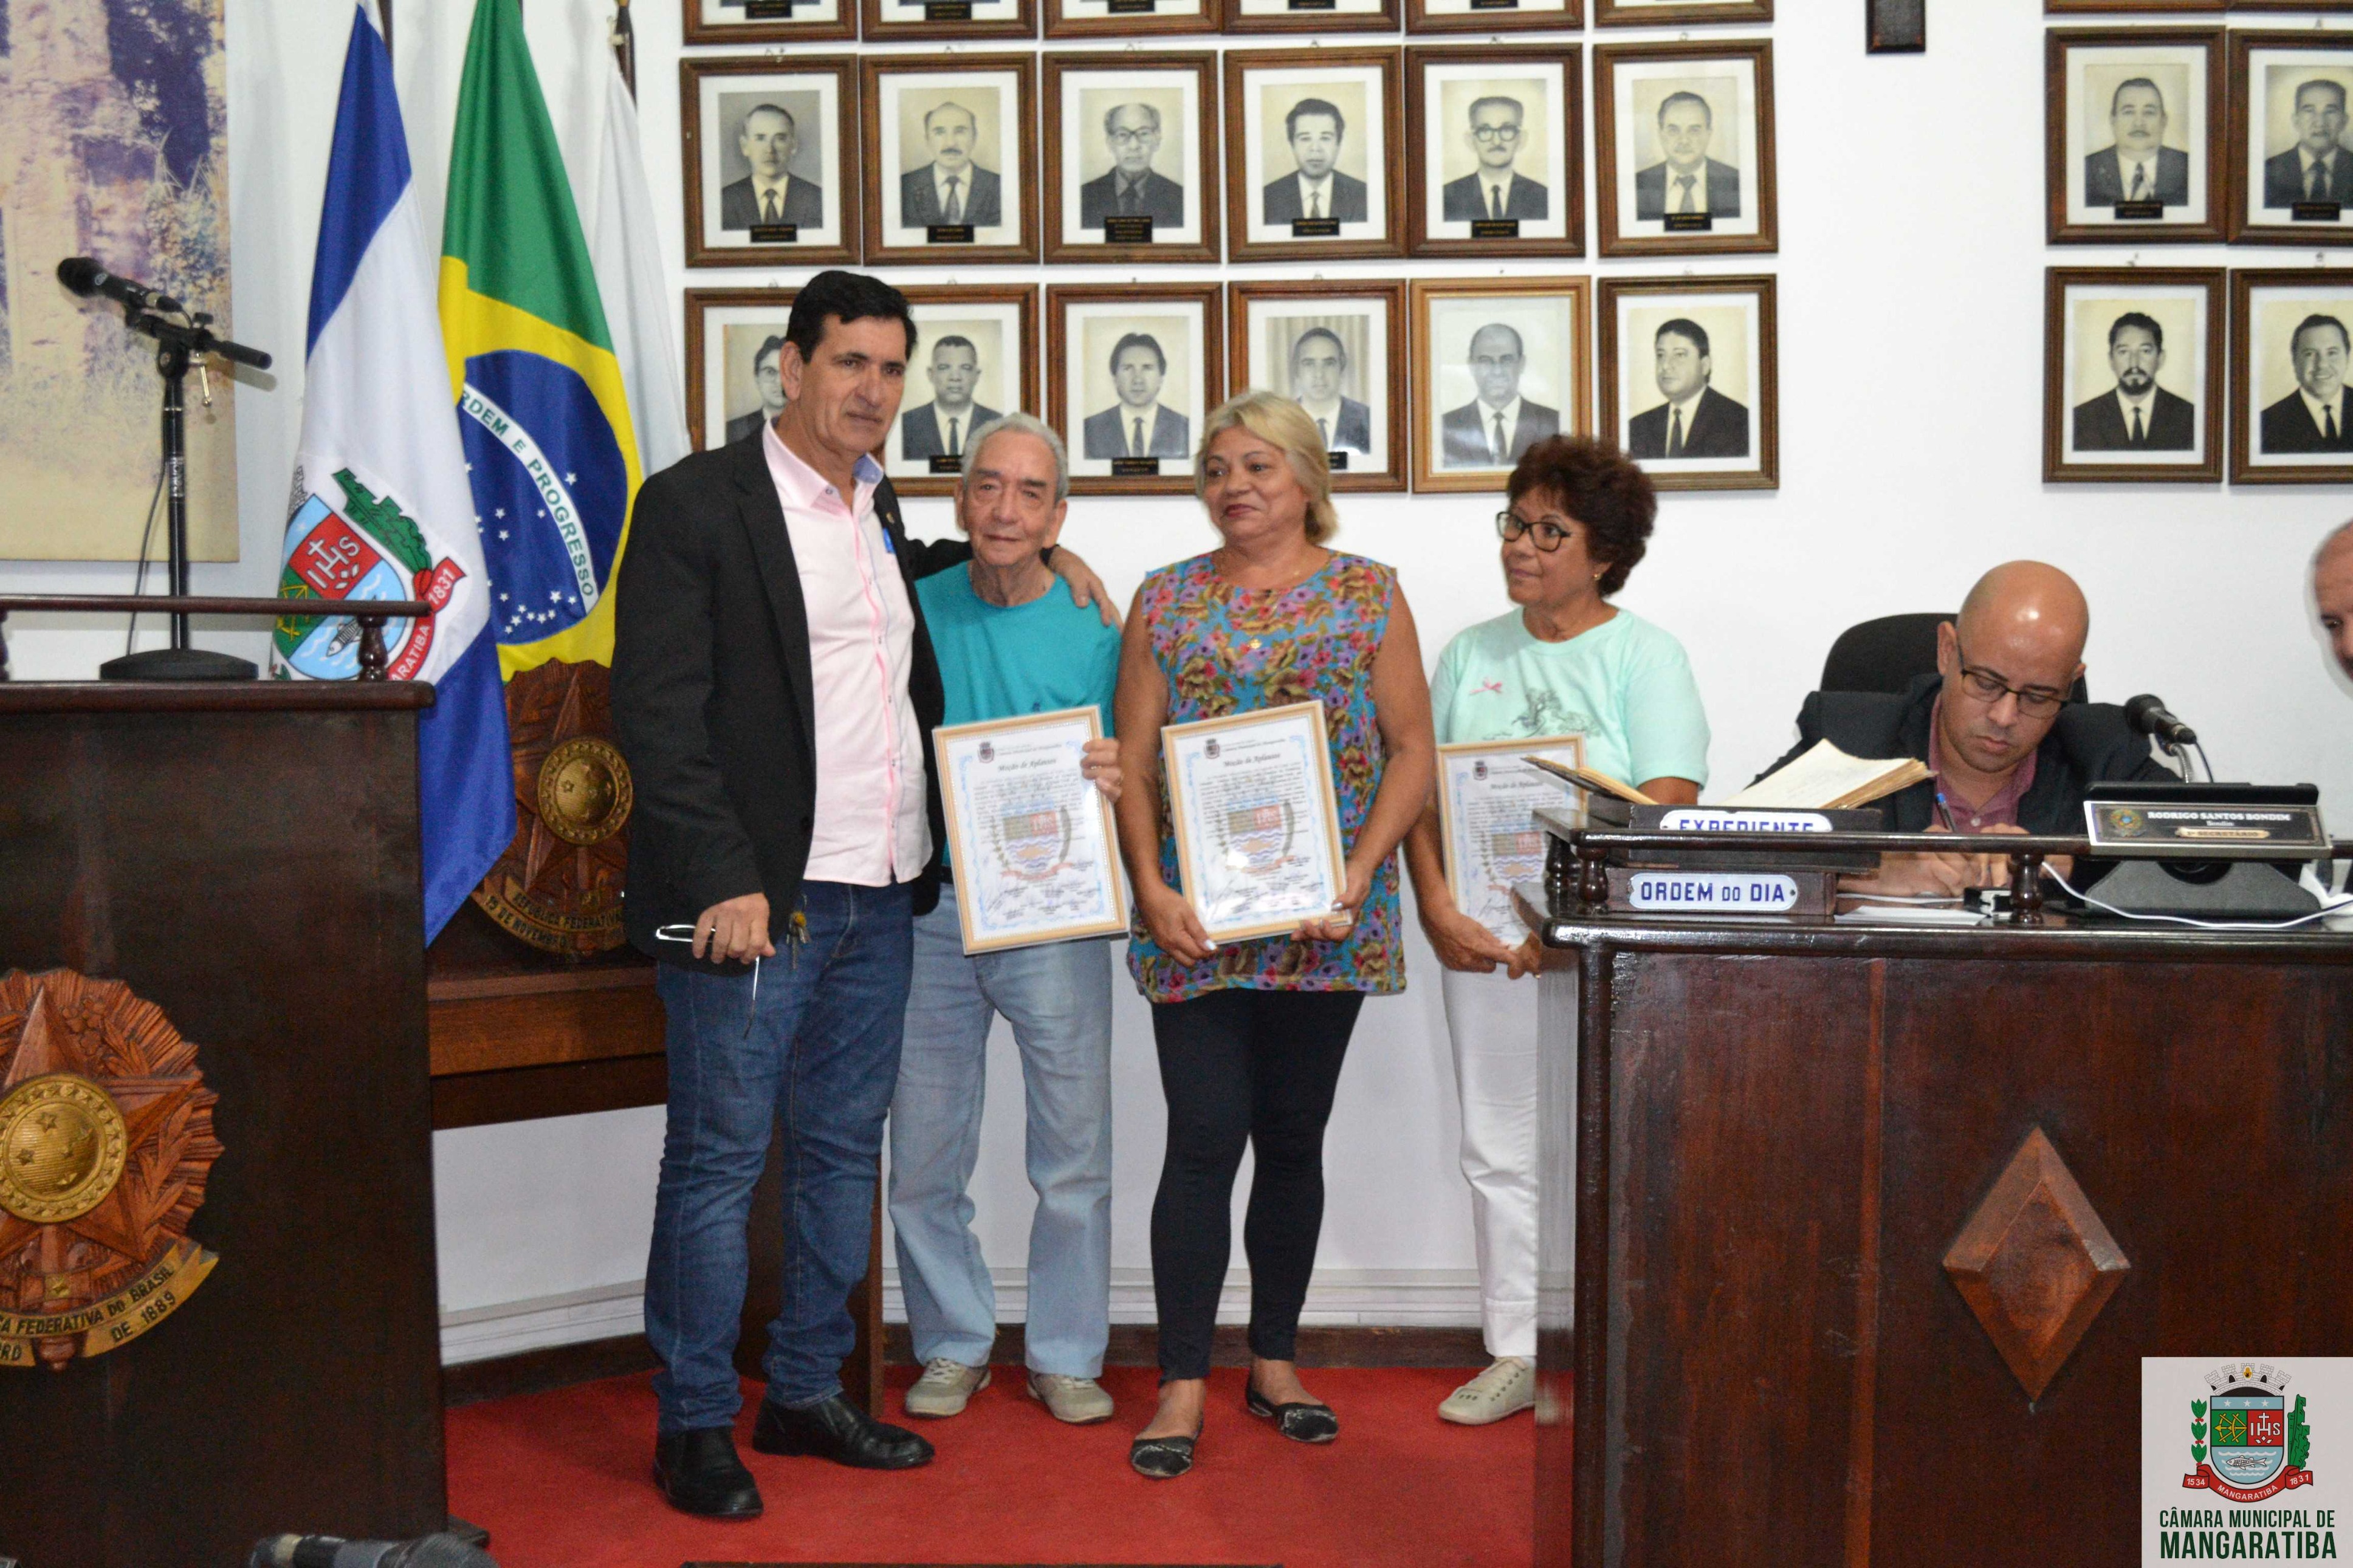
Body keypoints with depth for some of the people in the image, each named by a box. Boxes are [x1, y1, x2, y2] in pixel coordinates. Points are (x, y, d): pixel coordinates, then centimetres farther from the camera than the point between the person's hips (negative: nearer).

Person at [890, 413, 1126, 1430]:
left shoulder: (1096, 632, 1)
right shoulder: (911, 614, 4)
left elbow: (1131, 785, 4)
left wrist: (1112, 781, -17)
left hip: (1054, 917, -1)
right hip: (927, 911, 1)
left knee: (1074, 1155, 4)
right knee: (923, 1159, 8)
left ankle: (1066, 1357, 22)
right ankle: (952, 1347, 26)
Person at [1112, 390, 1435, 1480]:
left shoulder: (1369, 594, 5)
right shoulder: (1167, 601, 7)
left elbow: (1411, 750, 1)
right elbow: (1132, 762, 4)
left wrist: (1357, 873, -11)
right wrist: (1152, 888, -9)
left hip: (1327, 923, 0)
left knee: (1294, 1137, 9)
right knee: (1205, 1141, -3)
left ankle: (1276, 1361, 24)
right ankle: (1184, 1383, 5)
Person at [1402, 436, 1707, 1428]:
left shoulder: (1646, 656, 0)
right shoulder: (1471, 654, 12)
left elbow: (1667, 810, -11)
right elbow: (1419, 791, 8)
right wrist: (1437, 908, -8)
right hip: (1481, 942, 4)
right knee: (1501, 1151, 9)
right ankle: (1516, 1353, 20)